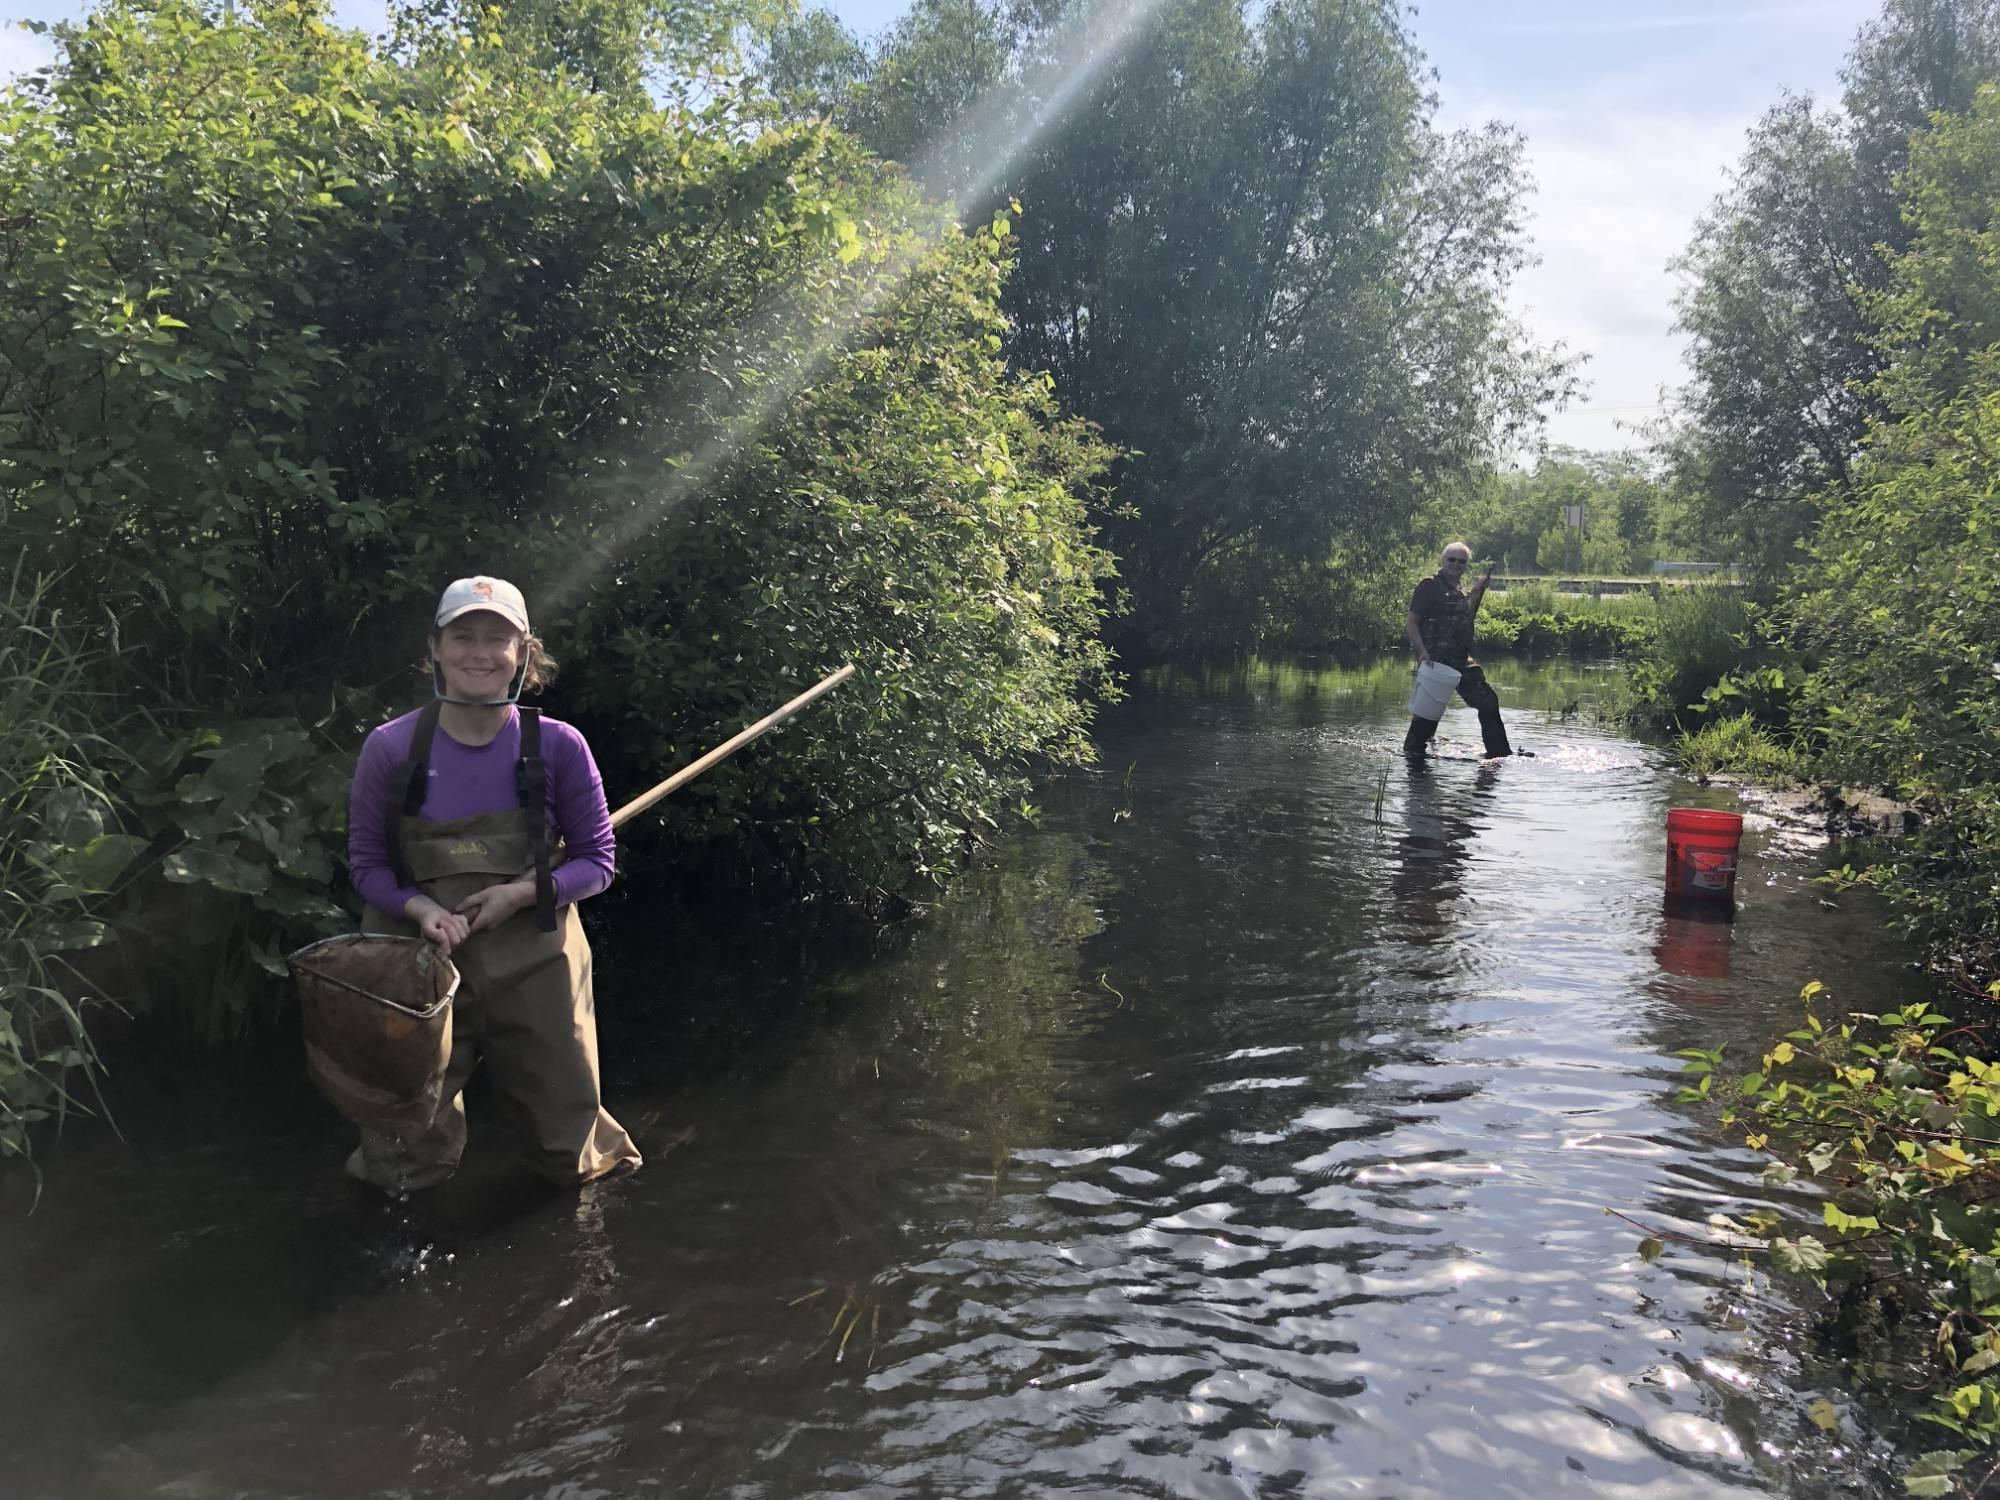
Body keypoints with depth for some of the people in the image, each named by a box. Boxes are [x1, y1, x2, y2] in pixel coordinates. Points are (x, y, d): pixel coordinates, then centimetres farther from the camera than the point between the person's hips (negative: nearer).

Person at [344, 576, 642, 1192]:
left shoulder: (558, 747, -9)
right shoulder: (391, 748, -9)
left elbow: (596, 860, -1)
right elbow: (366, 863, 1)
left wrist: (522, 892, -17)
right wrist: (421, 908, -18)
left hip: (534, 963, 0)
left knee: (570, 1155, 11)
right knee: (406, 1169, 9)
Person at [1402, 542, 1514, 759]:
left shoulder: (1460, 589, 16)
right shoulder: (1429, 586, -7)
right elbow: (1411, 623, -12)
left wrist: (1477, 593, 15)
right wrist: (1422, 652, -23)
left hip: (1461, 659, 8)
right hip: (1435, 659, -8)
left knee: (1488, 701, 6)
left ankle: (1500, 751, 14)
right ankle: (1412, 750, 14)